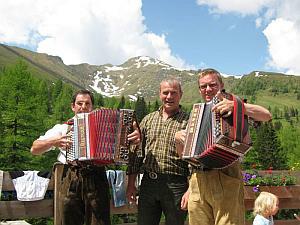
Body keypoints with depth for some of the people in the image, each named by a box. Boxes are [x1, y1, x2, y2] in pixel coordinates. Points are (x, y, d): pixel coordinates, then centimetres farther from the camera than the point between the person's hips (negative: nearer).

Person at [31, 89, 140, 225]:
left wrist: (135, 137, -13)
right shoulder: (62, 128, 17)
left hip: (97, 180, 0)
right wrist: (53, 142, -6)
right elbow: (34, 149, 13)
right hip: (71, 182, 0)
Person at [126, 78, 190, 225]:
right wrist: (131, 184, 9)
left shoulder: (188, 121, -3)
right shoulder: (148, 120, 11)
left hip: (176, 186, -4)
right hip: (148, 183, 4)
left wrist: (190, 190, -13)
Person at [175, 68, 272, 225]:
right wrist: (178, 138, 3)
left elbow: (266, 115, -10)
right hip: (197, 181, 5)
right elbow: (184, 154, 24)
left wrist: (236, 105, -23)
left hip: (225, 179, -4)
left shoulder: (230, 108, 7)